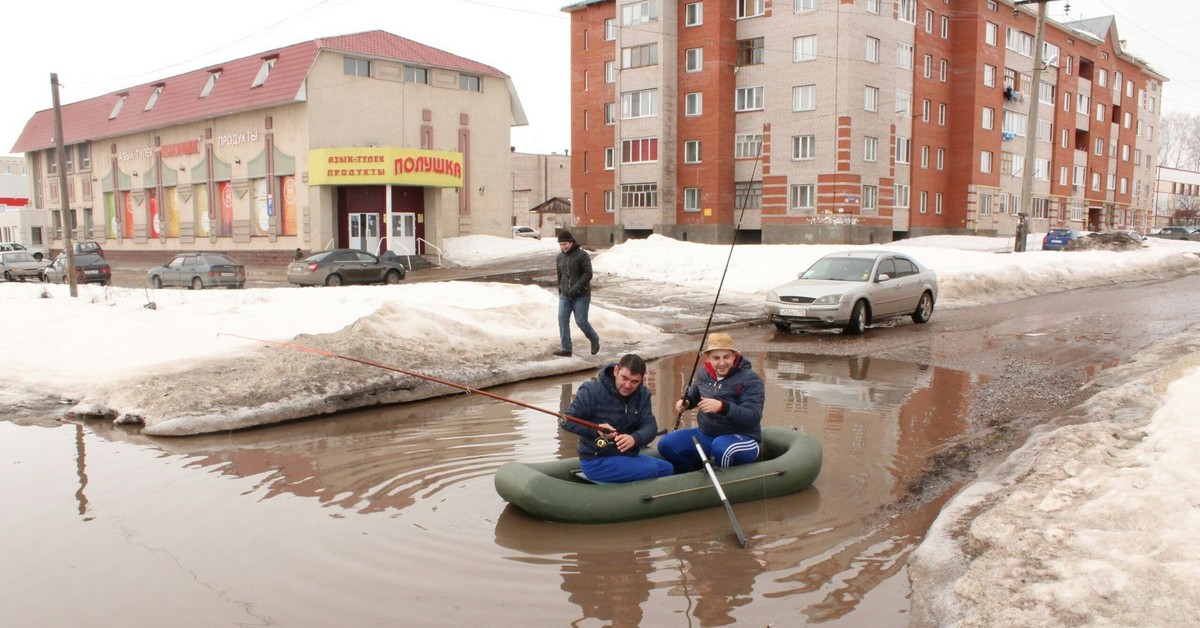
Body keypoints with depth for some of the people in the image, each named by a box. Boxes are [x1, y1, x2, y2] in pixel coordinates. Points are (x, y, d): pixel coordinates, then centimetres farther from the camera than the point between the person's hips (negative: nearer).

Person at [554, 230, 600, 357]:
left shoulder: (582, 255, -10)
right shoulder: (560, 257, 10)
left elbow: (588, 274, -16)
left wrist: (577, 287, -25)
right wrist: (560, 291, 20)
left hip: (581, 295, -6)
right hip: (565, 295, 6)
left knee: (581, 321, -5)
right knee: (562, 320, -4)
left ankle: (594, 339, 22)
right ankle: (566, 349, 1)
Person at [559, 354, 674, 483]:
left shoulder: (642, 394, 2)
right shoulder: (592, 391, -16)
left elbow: (650, 425, -8)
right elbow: (566, 420, -14)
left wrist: (634, 438, -31)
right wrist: (595, 430, -31)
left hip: (627, 456, 7)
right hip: (596, 462, -7)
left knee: (667, 469, 8)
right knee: (650, 469, -23)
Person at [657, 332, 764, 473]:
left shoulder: (750, 379, -17)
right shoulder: (704, 374, 3)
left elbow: (754, 417, -26)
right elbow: (695, 394, 25)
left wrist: (722, 407, -39)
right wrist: (686, 402, 0)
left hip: (742, 439, -6)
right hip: (706, 435, 6)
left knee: (721, 448, -40)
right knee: (666, 444, -7)